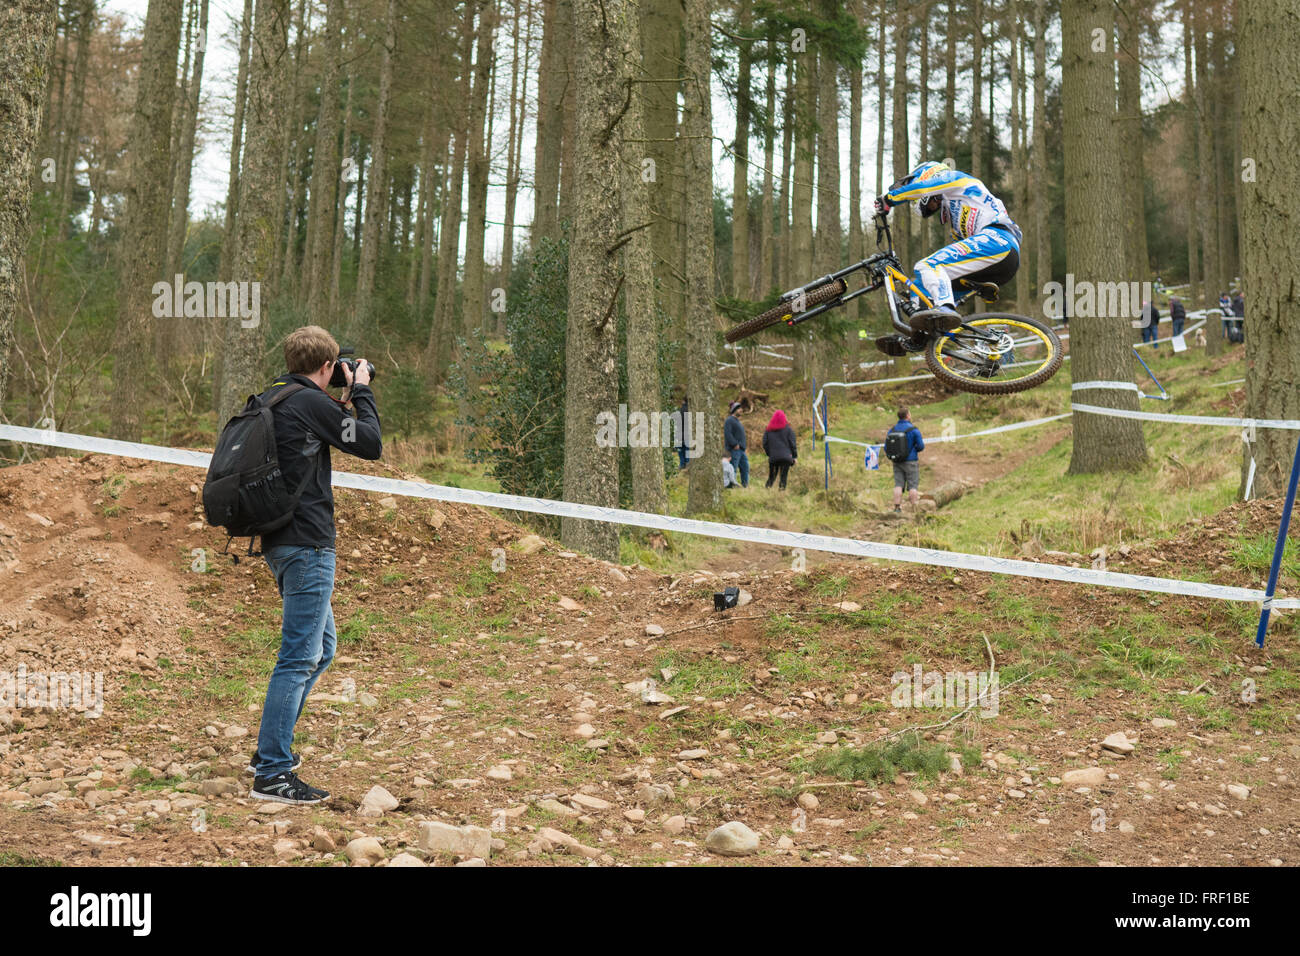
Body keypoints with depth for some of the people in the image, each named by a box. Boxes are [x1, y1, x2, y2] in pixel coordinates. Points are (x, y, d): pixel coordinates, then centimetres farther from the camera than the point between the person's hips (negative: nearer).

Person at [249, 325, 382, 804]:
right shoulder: (312, 402, -14)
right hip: (307, 544, -10)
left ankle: (270, 748, 26)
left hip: (284, 543, 10)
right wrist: (362, 391, 3)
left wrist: (344, 404, 18)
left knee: (321, 647, 20)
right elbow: (371, 445, -9)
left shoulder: (271, 399, 13)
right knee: (299, 657, -6)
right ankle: (271, 774, -2)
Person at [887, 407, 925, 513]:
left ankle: (897, 507, 0)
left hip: (897, 463, 4)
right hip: (911, 461, -4)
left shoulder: (892, 430, 3)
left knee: (898, 485, 6)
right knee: (913, 485, 1)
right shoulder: (913, 430, -10)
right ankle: (915, 508, 1)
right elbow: (921, 446, -8)